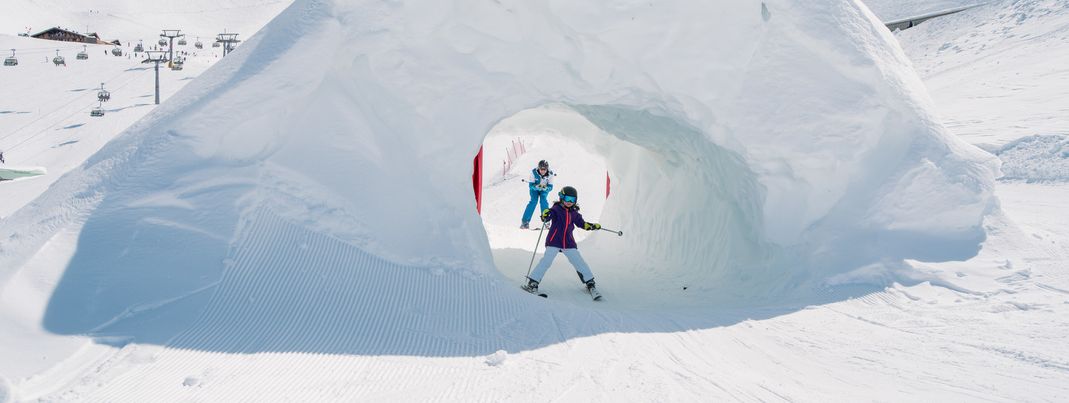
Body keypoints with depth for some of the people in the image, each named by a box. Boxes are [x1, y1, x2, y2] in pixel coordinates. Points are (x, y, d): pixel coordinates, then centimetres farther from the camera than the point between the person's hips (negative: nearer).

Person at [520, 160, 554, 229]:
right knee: (534, 201, -20)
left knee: (543, 200, -23)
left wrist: (545, 188, -46)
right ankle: (525, 221, -14)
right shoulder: (534, 172, -31)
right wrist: (537, 187, -47)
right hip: (534, 188, -1)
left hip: (545, 189, 1)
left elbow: (550, 187, -25)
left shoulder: (550, 174, -29)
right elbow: (530, 185, -28)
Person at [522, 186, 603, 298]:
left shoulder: (574, 213, 10)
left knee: (580, 263, 4)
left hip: (569, 243, 5)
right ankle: (532, 283, -10)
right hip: (554, 241, -4)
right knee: (546, 261, -16)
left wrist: (592, 226, 11)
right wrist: (545, 215, -44)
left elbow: (581, 223, 23)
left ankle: (590, 283, 17)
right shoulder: (556, 209, -7)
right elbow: (546, 217, -21)